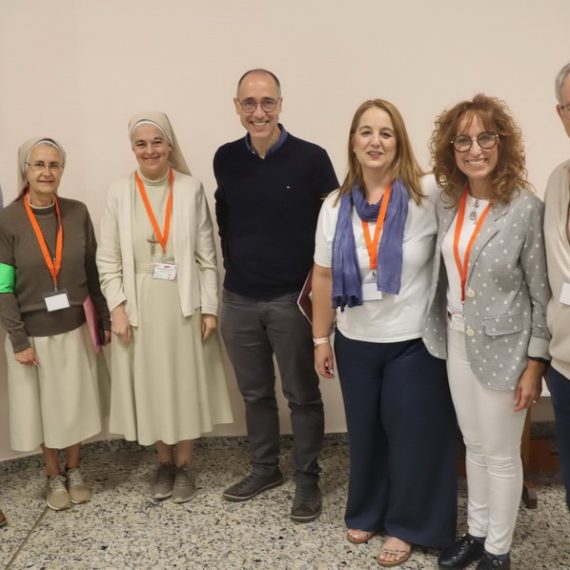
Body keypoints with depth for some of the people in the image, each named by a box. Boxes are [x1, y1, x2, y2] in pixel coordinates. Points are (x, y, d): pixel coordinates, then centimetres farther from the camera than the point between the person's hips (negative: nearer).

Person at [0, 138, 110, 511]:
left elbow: (93, 272, 2)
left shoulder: (77, 213, -3)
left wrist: (106, 320, 3)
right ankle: (54, 477, 31)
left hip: (74, 329, 2)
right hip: (33, 333, -2)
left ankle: (74, 471, 33)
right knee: (44, 407, 11)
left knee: (76, 404, 12)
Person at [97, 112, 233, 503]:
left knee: (187, 383, 9)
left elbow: (207, 254, -2)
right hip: (140, 306, 1)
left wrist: (210, 306, -4)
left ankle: (185, 465, 27)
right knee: (150, 386, 11)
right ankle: (164, 464, 30)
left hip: (184, 304, -1)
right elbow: (108, 259, 2)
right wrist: (117, 307, -6)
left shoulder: (191, 189, -3)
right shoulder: (119, 193, 0)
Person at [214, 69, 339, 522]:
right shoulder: (226, 159, 3)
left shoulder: (311, 158, -10)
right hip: (239, 298, 4)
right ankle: (264, 469, 35)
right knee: (255, 392, 17)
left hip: (293, 298, -4)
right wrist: (236, 269, 11)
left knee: (302, 394, 8)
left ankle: (307, 480, 24)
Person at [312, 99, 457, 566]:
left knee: (413, 436, 11)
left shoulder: (428, 195, -13)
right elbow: (324, 276, 4)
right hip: (356, 343, 4)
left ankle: (407, 525, 33)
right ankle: (367, 513, 41)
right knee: (365, 433, 18)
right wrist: (321, 338, 6)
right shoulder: (336, 205, 0)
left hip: (415, 342, -3)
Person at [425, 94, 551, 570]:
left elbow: (542, 293, -12)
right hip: (458, 341, 5)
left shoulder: (526, 208, -16)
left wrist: (535, 362, -12)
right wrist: (445, 331, 8)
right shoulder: (448, 203, 0)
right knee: (475, 445, 20)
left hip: (502, 347, -5)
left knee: (501, 453, 10)